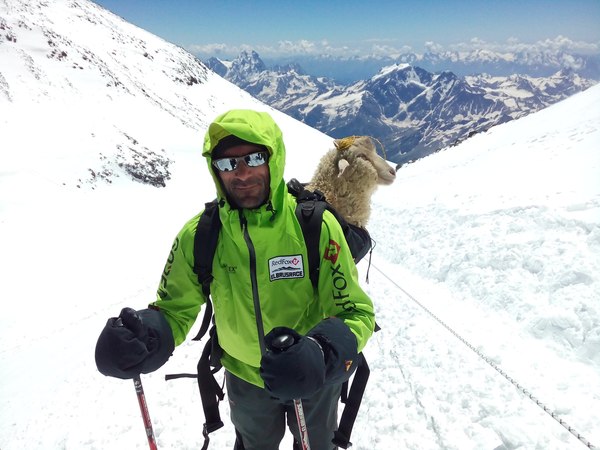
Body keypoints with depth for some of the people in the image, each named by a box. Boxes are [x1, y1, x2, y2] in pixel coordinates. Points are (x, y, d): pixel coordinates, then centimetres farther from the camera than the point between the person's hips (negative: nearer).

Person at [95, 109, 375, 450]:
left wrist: (322, 354, -44)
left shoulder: (316, 226, -27)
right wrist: (146, 337, -31)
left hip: (316, 378, -1)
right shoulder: (198, 235, -20)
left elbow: (356, 312, -23)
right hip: (245, 377, 2)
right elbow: (176, 309, -9)